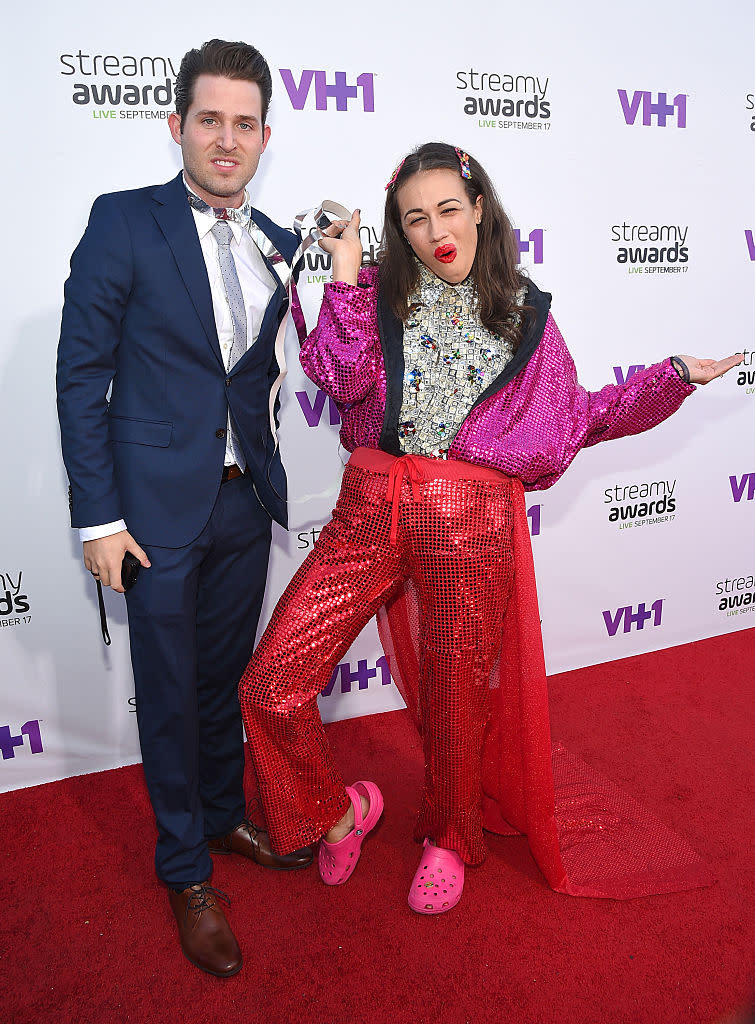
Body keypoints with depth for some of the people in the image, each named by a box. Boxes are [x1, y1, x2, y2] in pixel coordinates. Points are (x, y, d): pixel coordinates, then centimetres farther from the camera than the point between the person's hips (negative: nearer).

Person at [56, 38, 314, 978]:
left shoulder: (276, 243, 8)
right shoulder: (124, 222, -6)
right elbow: (80, 373, -8)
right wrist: (97, 516, -12)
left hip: (244, 499, 4)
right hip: (159, 506, -4)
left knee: (224, 675, 18)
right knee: (170, 691, 8)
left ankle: (224, 817, 41)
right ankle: (185, 870, 29)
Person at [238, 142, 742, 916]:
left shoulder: (524, 314, 11)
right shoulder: (382, 295, 10)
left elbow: (577, 417, 15)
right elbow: (343, 380, -7)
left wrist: (674, 378, 11)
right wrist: (346, 278, -7)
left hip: (473, 520, 0)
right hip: (371, 506, 1)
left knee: (456, 695, 11)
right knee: (271, 686, -5)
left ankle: (449, 838, 43)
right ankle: (339, 810, 25)